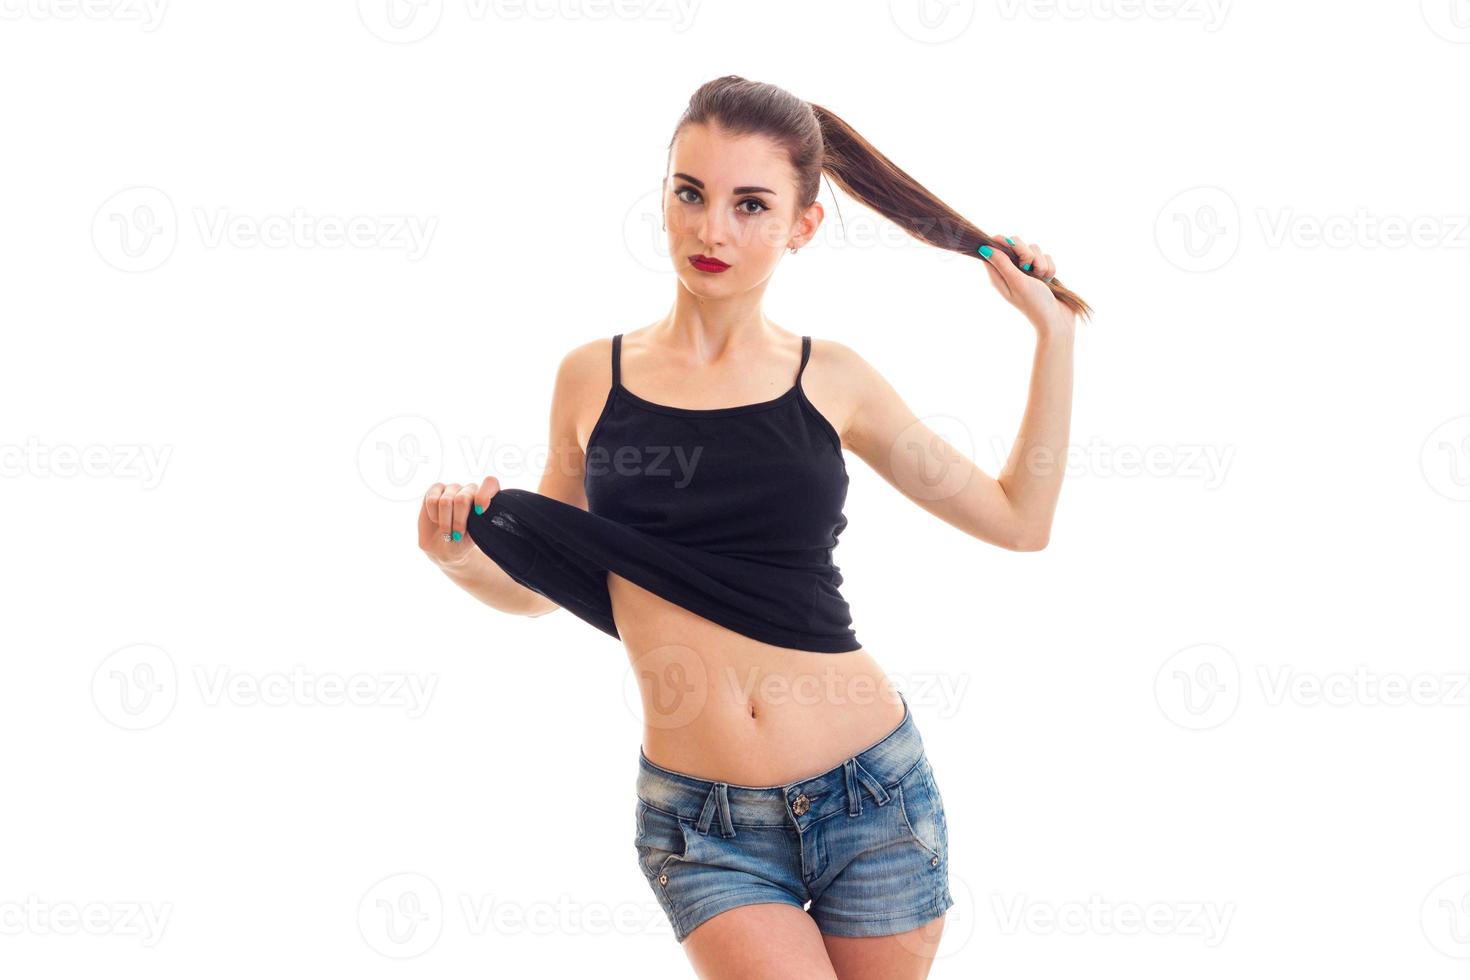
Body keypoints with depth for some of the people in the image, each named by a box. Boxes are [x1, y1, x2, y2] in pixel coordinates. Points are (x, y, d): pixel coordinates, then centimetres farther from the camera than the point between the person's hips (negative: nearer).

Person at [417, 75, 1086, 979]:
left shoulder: (828, 380, 1)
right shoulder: (593, 378, 2)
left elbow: (1020, 520, 9)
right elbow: (546, 584, 13)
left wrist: (1054, 331, 7)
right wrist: (463, 560, -7)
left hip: (873, 799, 1)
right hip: (702, 827, -1)